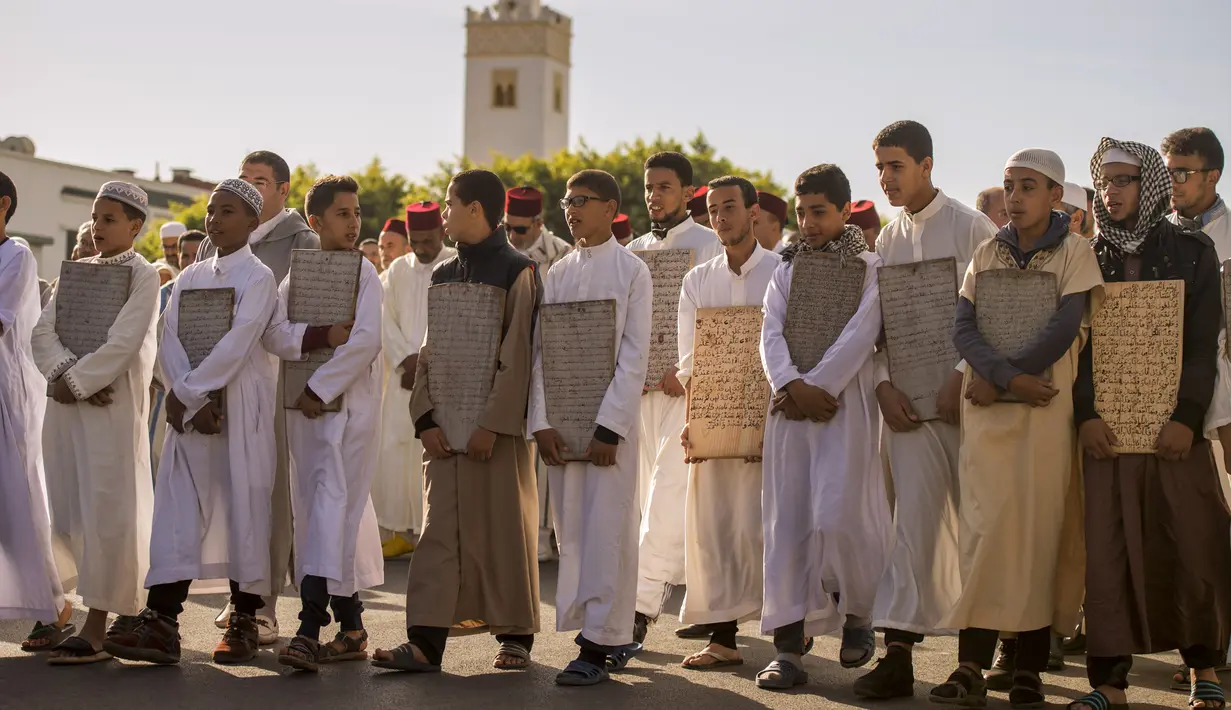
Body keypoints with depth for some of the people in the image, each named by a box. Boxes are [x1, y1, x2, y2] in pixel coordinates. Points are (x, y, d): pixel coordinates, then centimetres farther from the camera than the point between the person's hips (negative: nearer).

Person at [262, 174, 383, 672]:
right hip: (303, 403, 5)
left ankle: (311, 626, -20)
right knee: (312, 508, 6)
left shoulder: (364, 272, 0)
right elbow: (274, 335, -2)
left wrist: (320, 388, -14)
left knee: (333, 503, -13)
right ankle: (350, 624, 15)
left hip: (348, 400, -5)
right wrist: (322, 335, -17)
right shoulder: (297, 273, 11)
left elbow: (367, 340, -12)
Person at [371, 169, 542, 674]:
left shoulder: (517, 271, -5)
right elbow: (429, 352, 11)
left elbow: (518, 355, -11)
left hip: (498, 423, -5)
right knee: (440, 528, 0)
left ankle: (516, 636, 14)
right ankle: (426, 642, -3)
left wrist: (492, 423, -17)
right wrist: (425, 418, -2)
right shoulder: (442, 275, 13)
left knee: (504, 527, 2)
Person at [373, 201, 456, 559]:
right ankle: (403, 530, 12)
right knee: (396, 452, 3)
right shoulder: (398, 270, 12)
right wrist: (406, 359, -7)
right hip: (405, 375, 5)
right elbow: (386, 319, 8)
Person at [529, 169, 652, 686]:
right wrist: (541, 422, -4)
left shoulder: (632, 271, 0)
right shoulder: (557, 274, 12)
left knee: (605, 530, -6)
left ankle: (598, 644, -3)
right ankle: (611, 632, 14)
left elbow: (635, 355, -6)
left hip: (609, 417, -5)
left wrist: (609, 426, -13)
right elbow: (540, 351, 7)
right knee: (571, 530, 5)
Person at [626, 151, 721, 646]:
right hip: (641, 383, 6)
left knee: (668, 494, -13)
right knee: (653, 492, 10)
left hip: (687, 383, -6)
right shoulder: (634, 250, 18)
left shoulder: (707, 246, -1)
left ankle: (641, 605, -17)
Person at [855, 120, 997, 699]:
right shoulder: (886, 240, 13)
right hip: (907, 400, 4)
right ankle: (898, 651, -5)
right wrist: (884, 385, -2)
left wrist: (961, 378, -16)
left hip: (963, 395, -4)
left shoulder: (971, 228, -3)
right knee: (913, 518, -1)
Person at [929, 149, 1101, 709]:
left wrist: (995, 382, -10)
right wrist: (1011, 378, -15)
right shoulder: (986, 255, 12)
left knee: (1040, 527, -3)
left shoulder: (1074, 253, 2)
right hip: (988, 409, 3)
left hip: (1048, 407, -3)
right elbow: (963, 328, 1)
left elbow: (1064, 331, -9)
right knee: (983, 527, -4)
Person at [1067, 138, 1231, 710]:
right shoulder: (1088, 258, 11)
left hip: (1175, 426, -1)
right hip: (1106, 428, 1)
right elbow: (1076, 344, 6)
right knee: (1107, 552, -3)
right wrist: (1085, 415, -8)